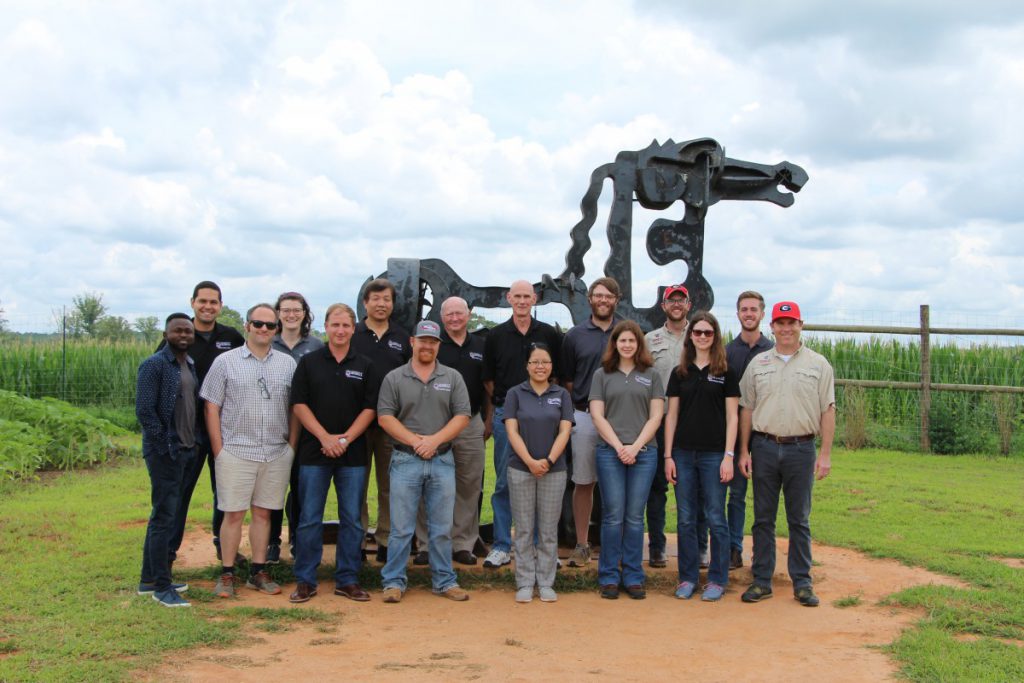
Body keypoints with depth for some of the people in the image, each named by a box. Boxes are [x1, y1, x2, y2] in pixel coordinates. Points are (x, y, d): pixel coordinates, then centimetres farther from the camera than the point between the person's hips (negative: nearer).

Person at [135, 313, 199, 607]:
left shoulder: (191, 365, 14)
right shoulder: (154, 365, -10)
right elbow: (144, 410, -15)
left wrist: (194, 442, 11)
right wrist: (165, 445, -15)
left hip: (185, 451, 8)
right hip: (165, 452, -8)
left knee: (164, 515, 14)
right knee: (164, 518, -6)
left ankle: (149, 579, 24)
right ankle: (161, 587, 1)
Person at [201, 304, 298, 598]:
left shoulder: (287, 364, 9)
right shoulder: (226, 362, 1)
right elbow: (212, 408, 0)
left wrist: (292, 446, 5)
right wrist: (218, 450, -5)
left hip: (277, 453, 3)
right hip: (236, 451, -2)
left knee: (263, 513, 9)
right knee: (233, 513, 0)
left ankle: (259, 572, 18)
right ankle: (227, 574, 10)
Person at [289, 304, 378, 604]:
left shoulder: (365, 366, 7)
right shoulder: (309, 362, 5)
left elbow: (370, 408, 2)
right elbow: (299, 404, -1)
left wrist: (345, 438, -10)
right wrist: (325, 437, -11)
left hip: (353, 454, 1)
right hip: (314, 452, -1)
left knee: (352, 519, 4)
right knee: (309, 519, 2)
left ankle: (347, 579, 13)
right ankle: (305, 581, 10)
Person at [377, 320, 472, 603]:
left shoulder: (452, 378, 7)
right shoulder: (394, 378, 4)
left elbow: (462, 416, 1)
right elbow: (384, 417, -3)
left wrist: (434, 440, -11)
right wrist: (414, 440, -12)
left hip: (442, 461, 1)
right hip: (405, 460, -1)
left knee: (442, 527, 7)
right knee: (401, 527, 1)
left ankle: (444, 581, 17)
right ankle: (394, 581, 10)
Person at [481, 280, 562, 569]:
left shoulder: (549, 334, 4)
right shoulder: (496, 336, 5)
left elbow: (558, 376, 9)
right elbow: (488, 379, 11)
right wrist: (502, 401, 6)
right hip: (505, 415, 0)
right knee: (503, 483, 3)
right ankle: (502, 547, 10)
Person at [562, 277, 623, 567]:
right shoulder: (575, 335, 7)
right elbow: (566, 380, 11)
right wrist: (580, 403, 1)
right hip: (584, 417, 0)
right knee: (583, 482, 4)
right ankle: (582, 545, 12)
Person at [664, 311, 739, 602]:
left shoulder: (725, 372, 1)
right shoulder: (680, 373, 9)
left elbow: (731, 417, -1)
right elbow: (671, 416, 8)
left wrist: (728, 456, -9)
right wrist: (668, 455, 2)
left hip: (714, 454, -3)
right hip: (683, 454, 3)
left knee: (716, 518, 2)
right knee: (685, 520, 7)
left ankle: (717, 580, 12)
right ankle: (688, 577, 17)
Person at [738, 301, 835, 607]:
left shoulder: (818, 364, 4)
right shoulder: (758, 363, 9)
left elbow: (827, 410, 1)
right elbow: (746, 409, 9)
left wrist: (825, 454, -5)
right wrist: (744, 451, 4)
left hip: (801, 448, -1)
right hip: (764, 447, 2)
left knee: (799, 520, 5)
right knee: (763, 518, 6)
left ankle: (802, 582, 13)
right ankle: (761, 581, 13)